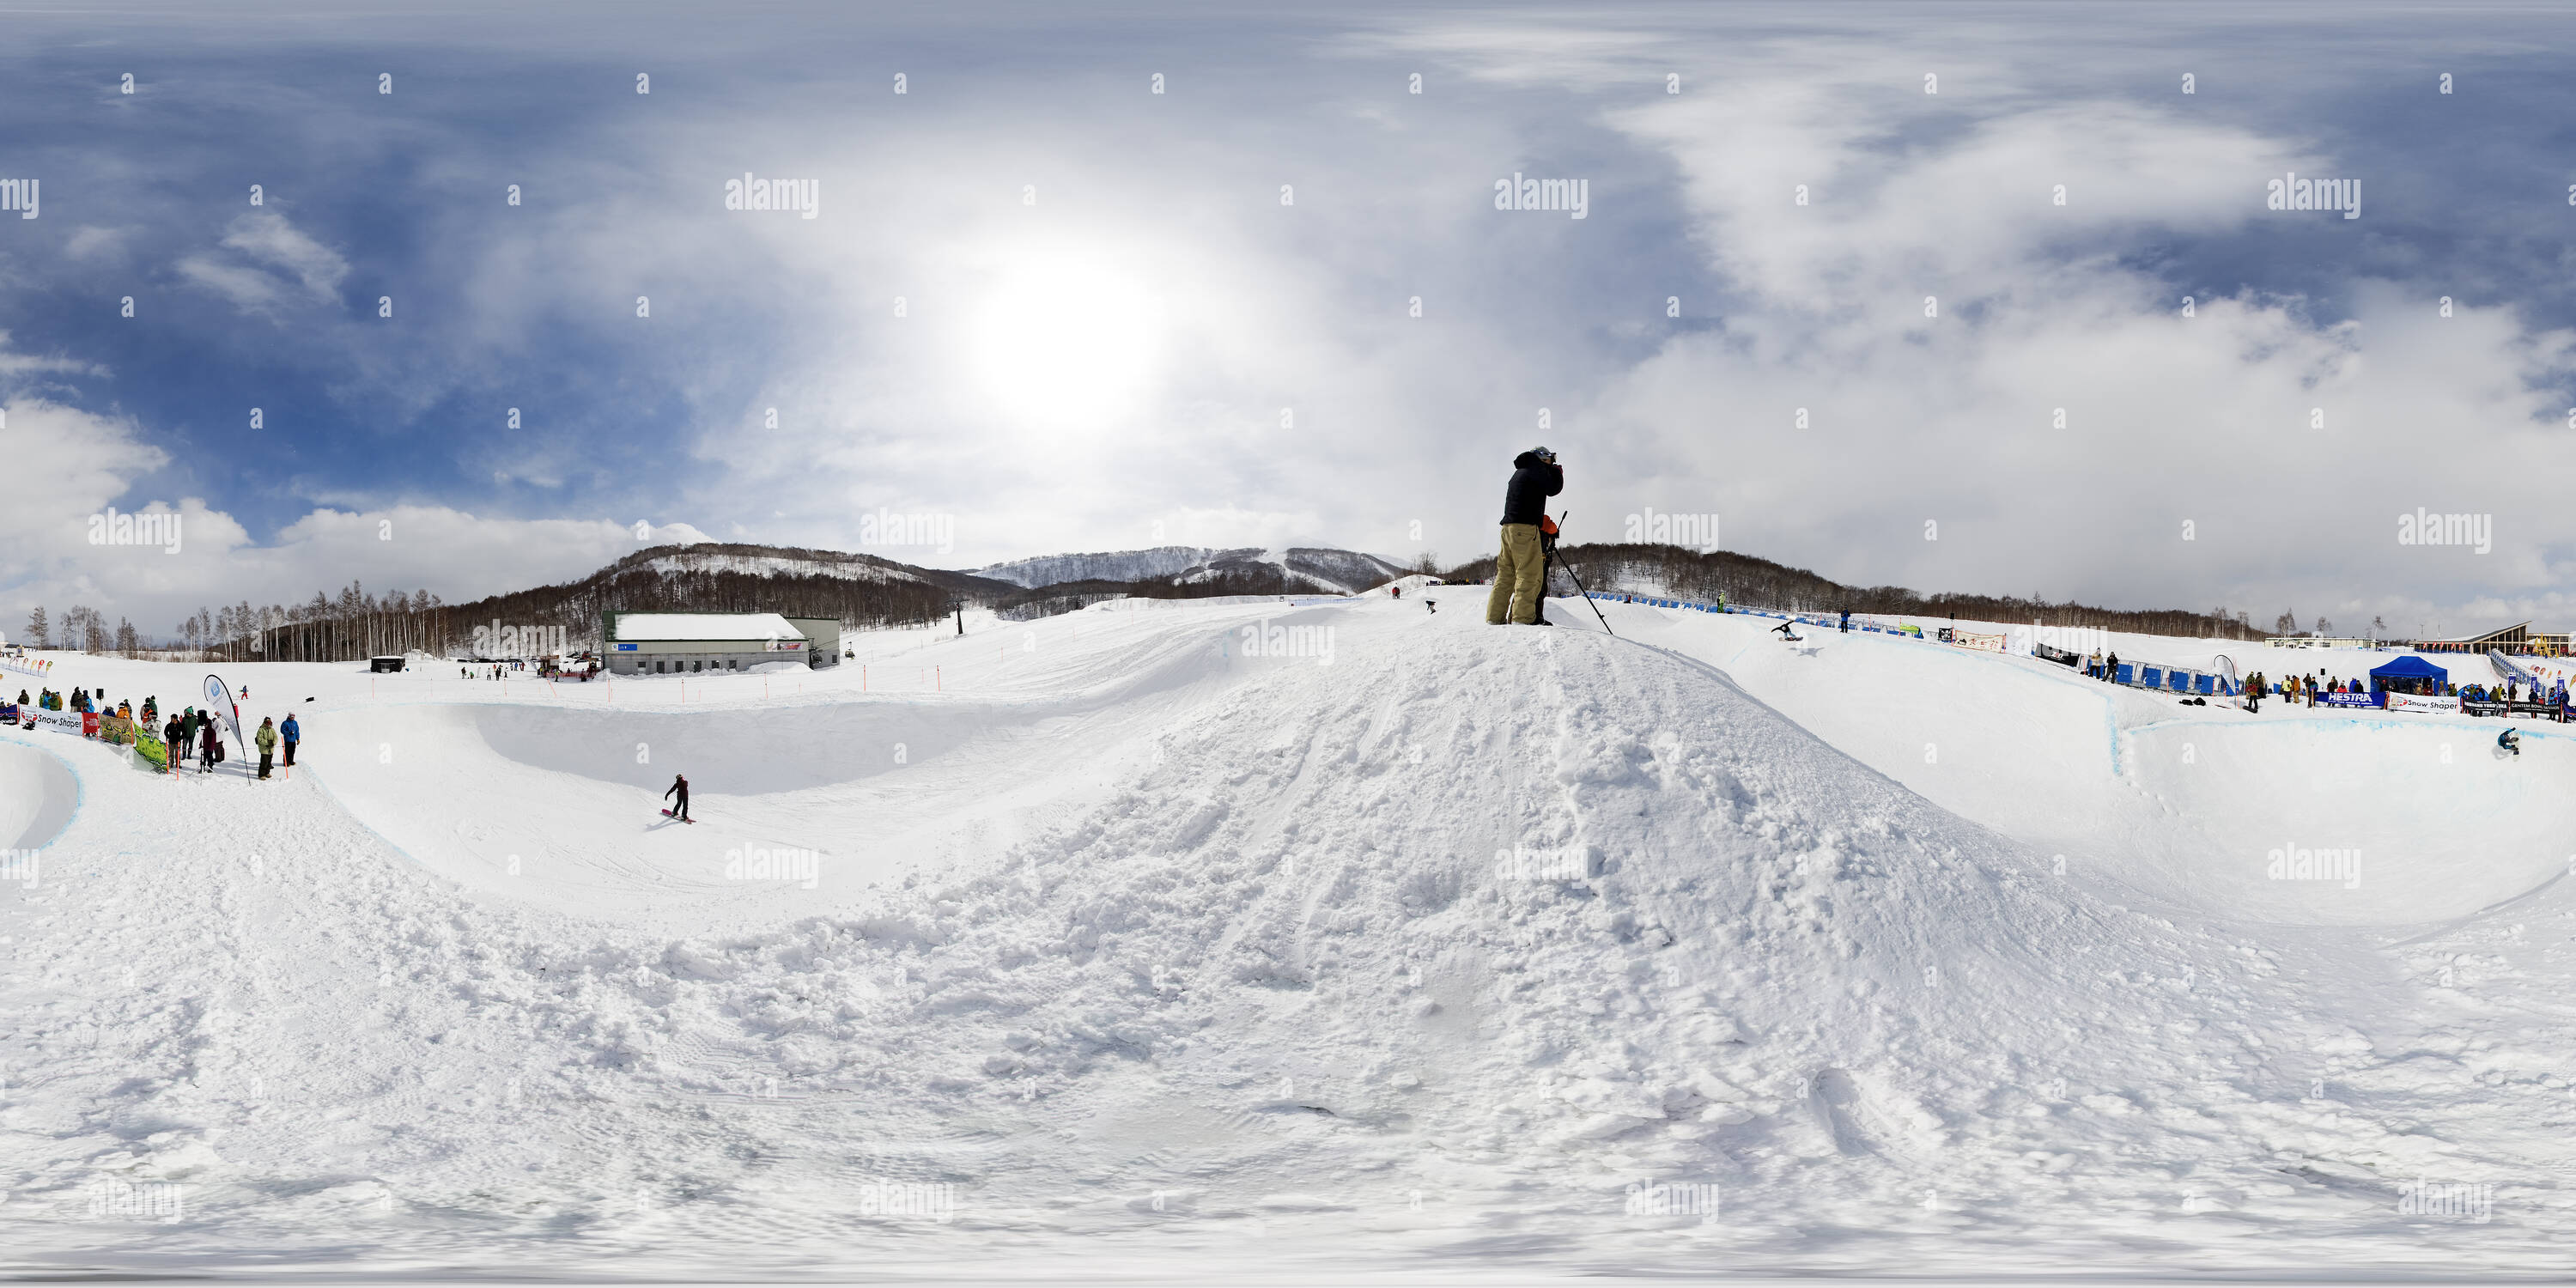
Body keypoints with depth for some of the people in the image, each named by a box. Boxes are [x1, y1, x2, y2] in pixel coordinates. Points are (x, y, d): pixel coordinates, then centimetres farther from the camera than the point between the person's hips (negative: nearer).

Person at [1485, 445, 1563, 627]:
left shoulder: (1519, 472, 27)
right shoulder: (1536, 467, -1)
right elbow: (1553, 488, -3)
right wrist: (1557, 472, 12)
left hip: (1508, 528, 9)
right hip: (1525, 527, -9)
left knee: (1506, 574, 8)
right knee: (1531, 574, -10)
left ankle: (1495, 618, 5)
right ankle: (1523, 618, -18)